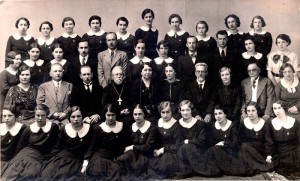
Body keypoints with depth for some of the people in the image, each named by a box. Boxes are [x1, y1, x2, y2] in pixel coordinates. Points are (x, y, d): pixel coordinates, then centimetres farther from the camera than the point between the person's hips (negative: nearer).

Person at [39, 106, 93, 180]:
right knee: (46, 174, -23)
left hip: (76, 160, -2)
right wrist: (50, 160, 1)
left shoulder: (89, 129, 1)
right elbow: (57, 148, 11)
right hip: (61, 157, 2)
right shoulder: (65, 129, 6)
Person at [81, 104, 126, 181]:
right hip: (99, 157, -2)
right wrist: (85, 163, -6)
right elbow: (92, 146, 1)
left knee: (117, 171, -32)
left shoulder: (121, 126, 4)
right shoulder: (98, 128, 0)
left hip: (114, 160, 2)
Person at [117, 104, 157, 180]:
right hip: (132, 152, 5)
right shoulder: (131, 127, 10)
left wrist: (133, 147, -5)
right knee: (119, 160, -26)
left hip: (144, 155, -5)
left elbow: (148, 147, -9)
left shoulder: (152, 127, -5)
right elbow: (127, 144, 14)